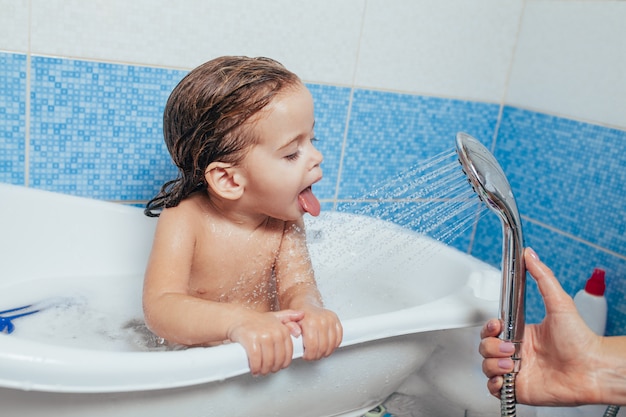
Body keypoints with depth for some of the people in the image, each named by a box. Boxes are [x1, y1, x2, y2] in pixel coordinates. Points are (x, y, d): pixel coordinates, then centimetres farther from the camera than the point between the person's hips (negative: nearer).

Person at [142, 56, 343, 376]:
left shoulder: (284, 221, -7)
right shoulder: (185, 221, -21)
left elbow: (295, 284, -14)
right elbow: (160, 307, -32)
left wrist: (309, 307, -39)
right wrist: (238, 322, -50)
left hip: (261, 362, 3)